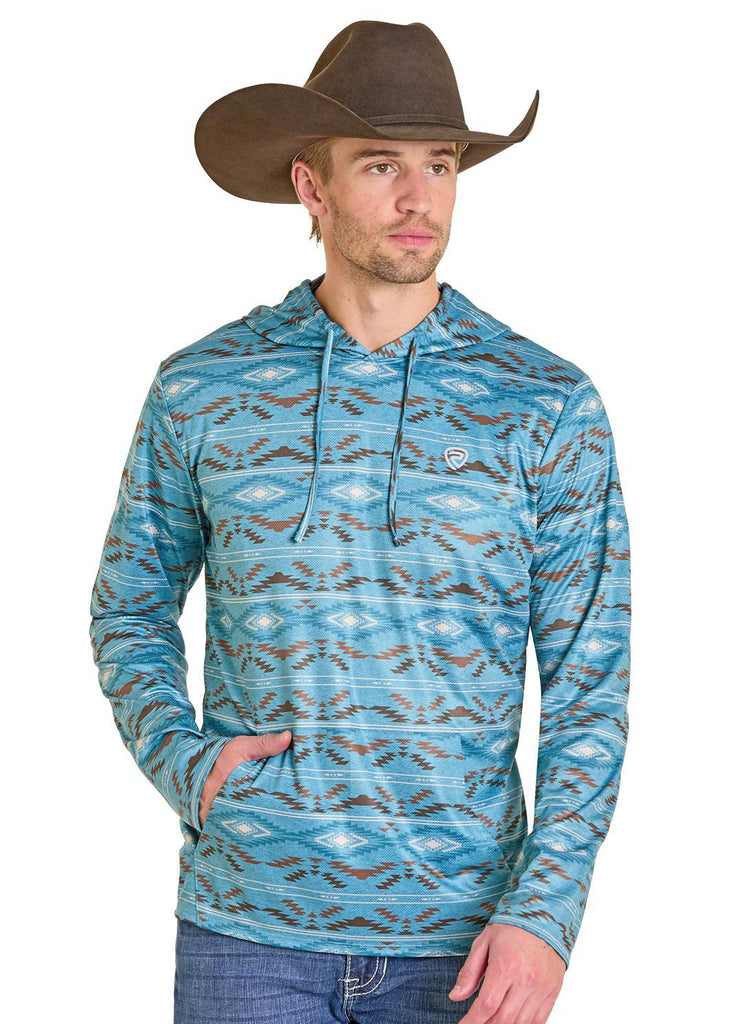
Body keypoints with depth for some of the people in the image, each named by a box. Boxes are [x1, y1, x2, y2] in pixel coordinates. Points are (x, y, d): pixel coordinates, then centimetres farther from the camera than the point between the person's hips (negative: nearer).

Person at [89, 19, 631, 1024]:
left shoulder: (550, 405, -3)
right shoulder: (200, 389, 0)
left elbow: (590, 686, -2)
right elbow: (131, 611, 13)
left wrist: (546, 913, -12)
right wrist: (183, 763, -4)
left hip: (461, 936, 0)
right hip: (249, 926, 1)